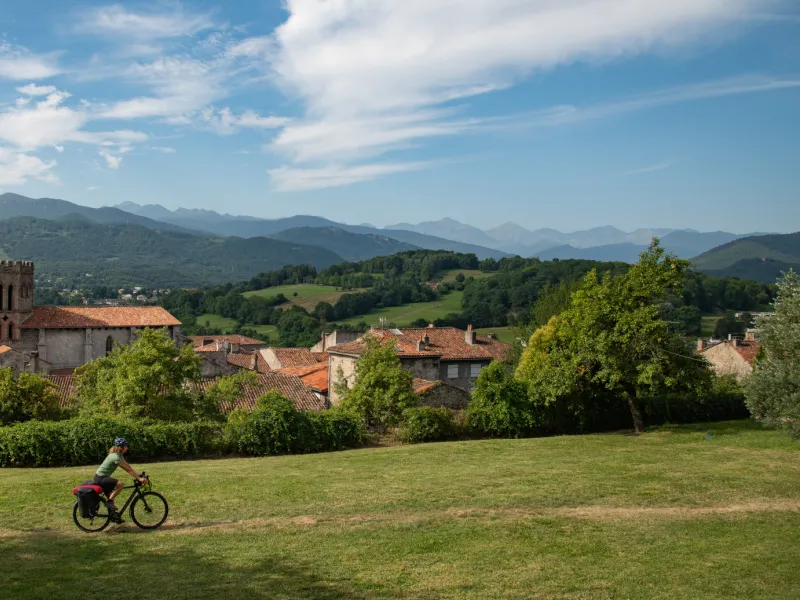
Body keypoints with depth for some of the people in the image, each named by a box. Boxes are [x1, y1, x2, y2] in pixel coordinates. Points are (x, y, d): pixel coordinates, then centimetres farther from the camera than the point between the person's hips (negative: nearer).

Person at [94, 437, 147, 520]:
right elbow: (128, 469, -23)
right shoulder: (116, 457, -23)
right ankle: (109, 502, -13)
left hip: (102, 477, 11)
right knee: (120, 484, -26)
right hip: (100, 478, -11)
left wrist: (138, 475, 3)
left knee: (111, 497, 17)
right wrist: (139, 478, -21)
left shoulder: (119, 455, 7)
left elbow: (128, 466, 9)